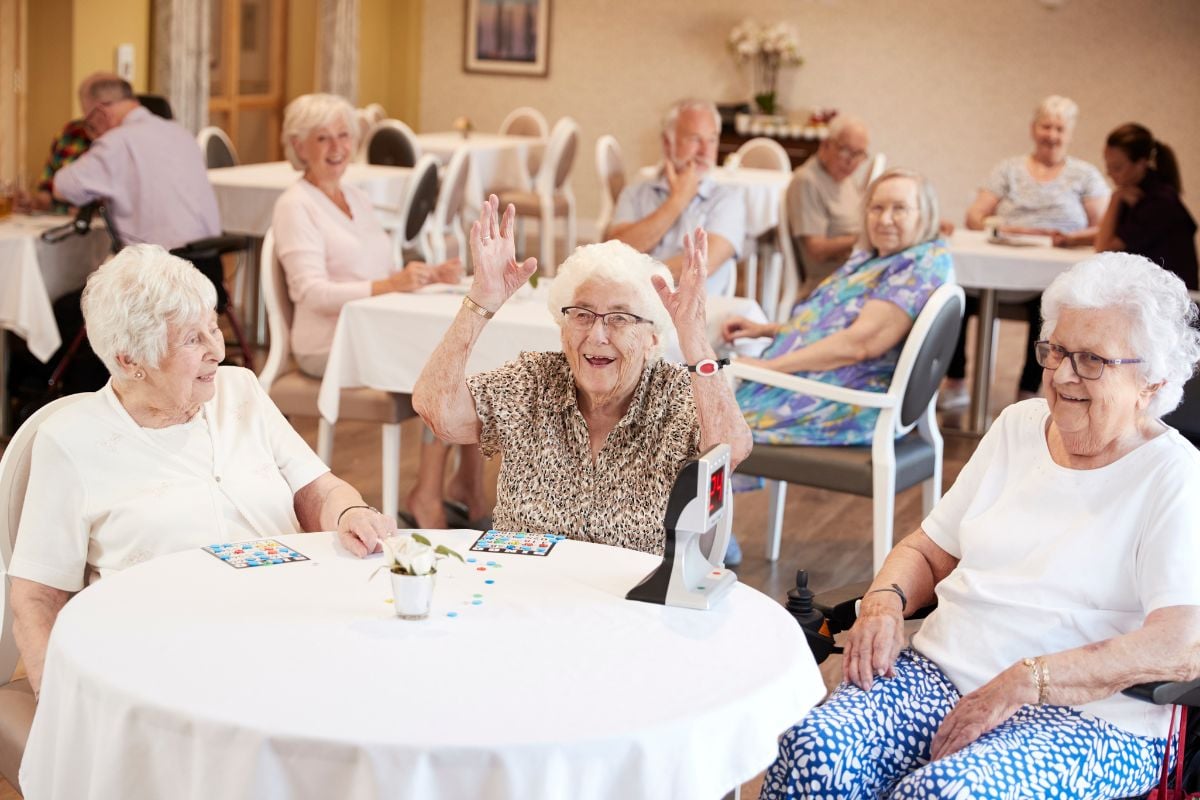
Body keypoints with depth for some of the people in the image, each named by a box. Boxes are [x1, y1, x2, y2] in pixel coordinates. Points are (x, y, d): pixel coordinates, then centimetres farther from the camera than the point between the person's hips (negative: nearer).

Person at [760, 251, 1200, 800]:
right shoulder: (1020, 426, 15)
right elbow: (927, 551, 20)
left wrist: (1022, 682, -21)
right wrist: (884, 602, -3)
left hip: (1085, 713, -5)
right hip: (939, 673, 5)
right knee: (812, 752, -26)